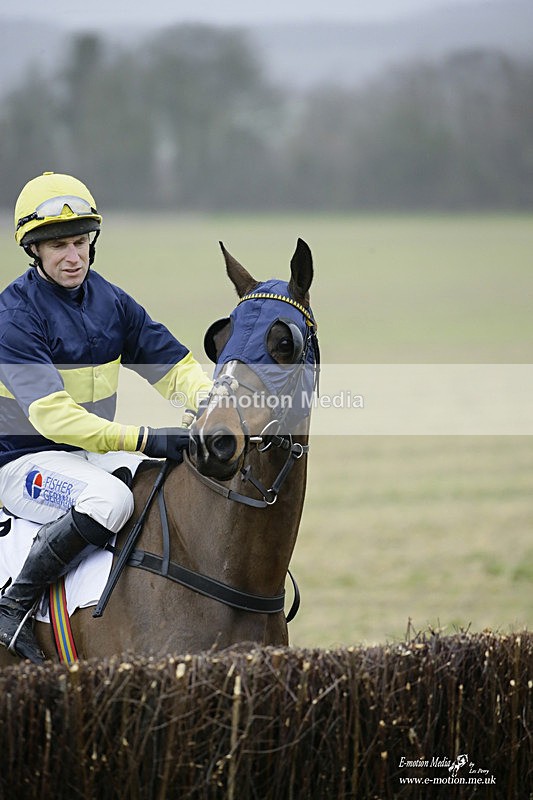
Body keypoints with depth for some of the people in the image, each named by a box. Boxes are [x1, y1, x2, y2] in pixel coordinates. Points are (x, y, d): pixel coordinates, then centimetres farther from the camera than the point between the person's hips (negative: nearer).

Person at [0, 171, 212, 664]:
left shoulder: (111, 303, 6)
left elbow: (174, 365, 8)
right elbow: (50, 414, -26)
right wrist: (142, 438, -35)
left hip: (96, 453, 7)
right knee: (109, 499, -36)